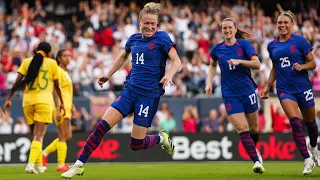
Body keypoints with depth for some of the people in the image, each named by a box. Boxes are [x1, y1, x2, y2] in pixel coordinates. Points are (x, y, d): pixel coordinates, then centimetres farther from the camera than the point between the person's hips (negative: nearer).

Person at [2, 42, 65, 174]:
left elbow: (18, 82, -1)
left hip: (28, 100, 3)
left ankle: (39, 165, 22)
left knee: (35, 135, 16)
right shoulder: (52, 63, 5)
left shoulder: (26, 62, 8)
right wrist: (61, 102, 24)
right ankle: (31, 164, -25)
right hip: (44, 101, -3)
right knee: (39, 136, -7)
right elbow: (57, 86, 11)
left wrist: (9, 99, 2)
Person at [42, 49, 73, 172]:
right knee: (63, 136, -8)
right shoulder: (58, 71, -10)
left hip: (66, 108, 9)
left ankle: (44, 153, 16)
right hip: (60, 108, -9)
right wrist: (58, 110, -24)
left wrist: (71, 108, 23)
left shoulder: (65, 72, 19)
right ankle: (61, 165, -4)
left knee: (67, 137, 10)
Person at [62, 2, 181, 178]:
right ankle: (79, 165, -3)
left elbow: (176, 61, -7)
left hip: (149, 94, -4)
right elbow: (123, 57, 30)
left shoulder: (161, 38, -5)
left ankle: (162, 138, 28)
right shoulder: (134, 39, 10)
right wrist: (108, 75, 24)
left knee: (136, 144, -3)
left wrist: (168, 75, -26)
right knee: (102, 126, -10)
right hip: (130, 90, 5)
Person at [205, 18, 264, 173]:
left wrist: (239, 61, -24)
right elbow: (212, 65, 24)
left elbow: (257, 64, -11)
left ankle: (254, 150, 40)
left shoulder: (244, 44, -3)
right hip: (230, 94, 1)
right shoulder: (217, 49, 4)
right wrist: (209, 82, 10)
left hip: (247, 90, 0)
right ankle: (257, 161, -13)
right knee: (241, 128, -13)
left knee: (254, 128, 9)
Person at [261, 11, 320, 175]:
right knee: (295, 122, -18)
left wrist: (301, 66, -20)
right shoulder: (272, 46, 9)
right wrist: (267, 86, 13)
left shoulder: (300, 41, -3)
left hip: (302, 87, -1)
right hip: (285, 89, 1)